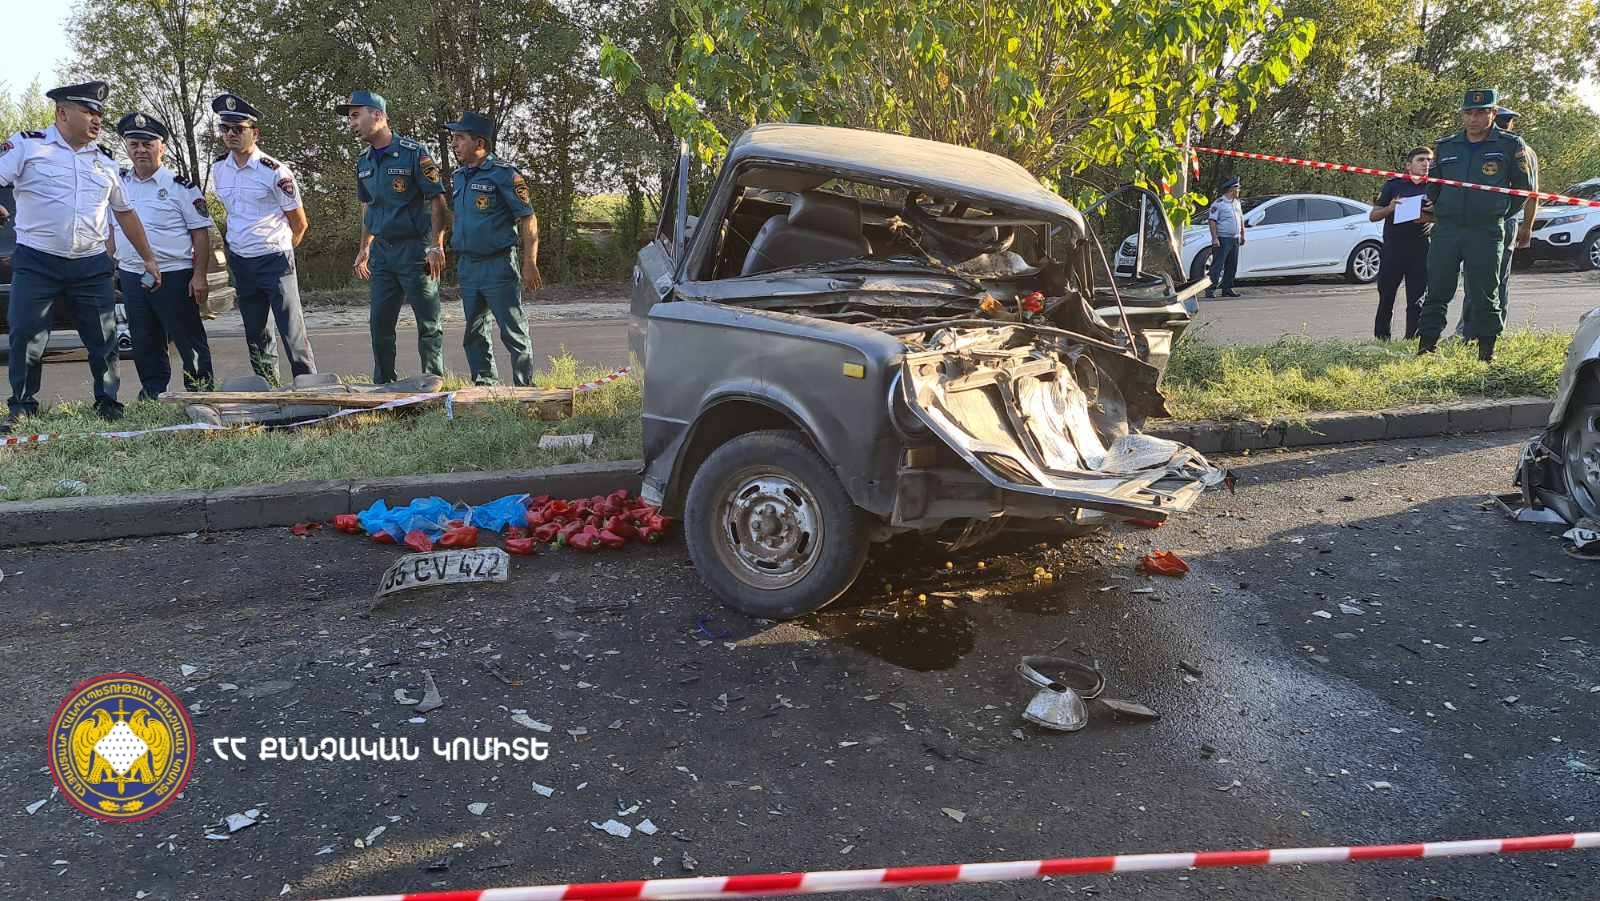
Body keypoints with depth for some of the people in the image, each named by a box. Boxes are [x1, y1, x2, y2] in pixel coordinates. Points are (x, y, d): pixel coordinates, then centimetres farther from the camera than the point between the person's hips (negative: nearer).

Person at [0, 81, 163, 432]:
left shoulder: (104, 160, 14)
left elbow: (124, 211, 22)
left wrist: (147, 257, 22)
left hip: (92, 266, 3)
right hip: (36, 262, -3)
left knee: (103, 338, 4)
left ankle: (108, 404, 16)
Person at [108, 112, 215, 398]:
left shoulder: (181, 187, -5)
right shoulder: (119, 184, 11)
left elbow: (200, 233, -8)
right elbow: (112, 229, 21)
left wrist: (200, 276, -14)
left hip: (174, 275, -6)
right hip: (131, 275, 6)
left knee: (188, 338, 0)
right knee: (144, 342, 11)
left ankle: (200, 392, 8)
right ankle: (152, 392, 22)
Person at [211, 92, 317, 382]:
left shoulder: (274, 172, -11)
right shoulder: (219, 170, 7)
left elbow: (299, 223, -3)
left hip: (274, 259, -6)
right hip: (239, 261, 6)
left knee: (292, 331, -8)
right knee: (255, 334, 11)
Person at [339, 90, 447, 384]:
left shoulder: (413, 153, -10)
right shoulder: (363, 163, 12)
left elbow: (437, 200, -11)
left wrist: (436, 246, -16)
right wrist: (364, 249, 19)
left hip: (415, 248, -7)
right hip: (382, 250, 7)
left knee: (428, 323, 0)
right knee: (380, 323, 9)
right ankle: (382, 385, 19)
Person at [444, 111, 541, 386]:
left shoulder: (503, 174, -10)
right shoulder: (458, 177, 13)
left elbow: (528, 219, -12)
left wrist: (530, 265, -18)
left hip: (498, 267, -8)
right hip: (466, 267, 8)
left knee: (514, 332, -3)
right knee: (474, 334, 13)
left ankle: (525, 388, 4)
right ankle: (484, 385, 24)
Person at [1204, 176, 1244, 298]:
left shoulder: (1236, 202, 15)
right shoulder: (1218, 203, -9)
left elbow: (1241, 219, 24)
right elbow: (1212, 221, -14)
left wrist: (1242, 235, 20)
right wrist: (1214, 238, -21)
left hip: (1235, 239, 8)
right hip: (1223, 239, -8)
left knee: (1232, 266, 8)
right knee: (1218, 265, -10)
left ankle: (1227, 289, 15)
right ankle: (1209, 289, -10)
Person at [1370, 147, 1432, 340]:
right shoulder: (1394, 184, 9)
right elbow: (1373, 216, 8)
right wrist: (1389, 208, -12)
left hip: (1421, 249, 1)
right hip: (1393, 248, -1)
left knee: (1417, 299, 1)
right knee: (1386, 298, 1)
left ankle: (1412, 339, 6)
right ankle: (1381, 338, 8)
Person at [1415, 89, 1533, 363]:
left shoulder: (1511, 145, 4)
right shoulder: (1444, 146, 12)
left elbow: (1525, 187, 12)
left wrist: (1497, 211, 12)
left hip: (1487, 233, -2)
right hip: (1445, 229, 2)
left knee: (1485, 294, 2)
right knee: (1436, 291, 2)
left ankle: (1486, 351, 9)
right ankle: (1427, 345, 7)